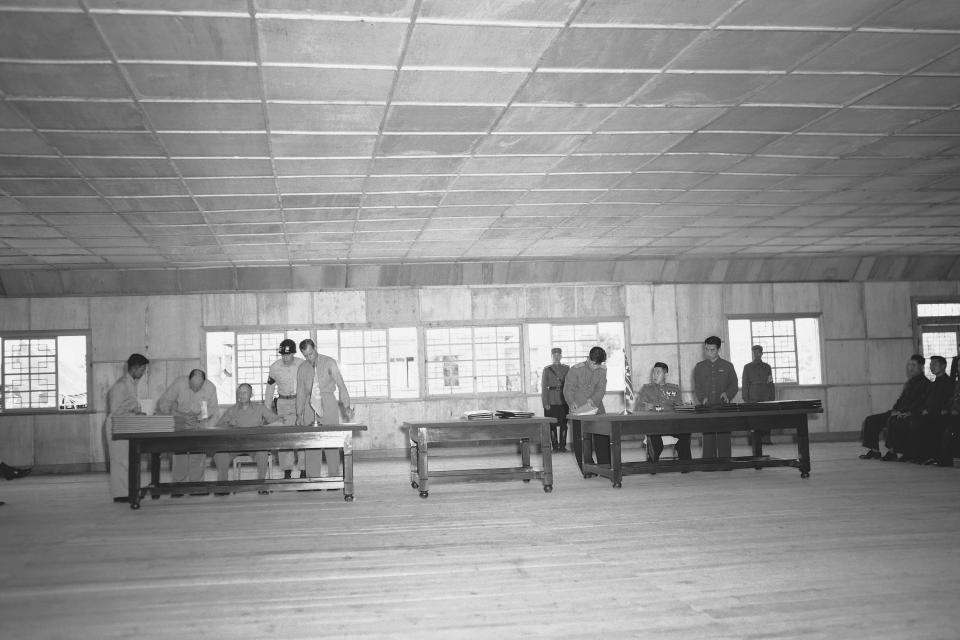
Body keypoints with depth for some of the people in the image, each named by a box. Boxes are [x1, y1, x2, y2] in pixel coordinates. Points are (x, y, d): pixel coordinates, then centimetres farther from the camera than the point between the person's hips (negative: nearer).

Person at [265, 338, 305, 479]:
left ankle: (303, 470, 2)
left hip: (301, 402, -1)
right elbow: (269, 390, 8)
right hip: (283, 403, 1)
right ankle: (287, 472, 2)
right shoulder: (274, 368, -1)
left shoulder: (303, 365, -5)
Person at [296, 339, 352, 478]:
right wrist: (299, 414, 12)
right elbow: (301, 392, 17)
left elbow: (340, 384, -1)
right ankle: (312, 476, 1)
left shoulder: (329, 363, 2)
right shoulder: (302, 369, 12)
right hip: (310, 405, 3)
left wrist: (346, 405, -12)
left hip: (328, 403, -3)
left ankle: (334, 475, -1)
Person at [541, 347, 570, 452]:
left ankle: (562, 445, 8)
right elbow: (544, 387, 1)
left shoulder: (566, 369, 7)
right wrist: (545, 403, -7)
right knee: (552, 424, -1)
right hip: (551, 400, -1)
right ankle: (554, 445, 6)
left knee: (563, 423, 1)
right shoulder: (547, 369, 3)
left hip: (563, 399, 1)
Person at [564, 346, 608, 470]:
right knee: (581, 440, -3)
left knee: (602, 439, -2)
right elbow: (568, 389, -9)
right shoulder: (575, 369, -9)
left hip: (596, 408, 3)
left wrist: (593, 400, -22)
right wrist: (572, 402, -27)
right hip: (578, 410, -3)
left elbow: (601, 389, -4)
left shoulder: (602, 370, 2)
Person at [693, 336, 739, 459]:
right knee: (708, 437, -3)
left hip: (723, 406, -1)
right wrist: (702, 398, -10)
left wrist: (727, 395, -13)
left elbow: (734, 385, 7)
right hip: (707, 407, 1)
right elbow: (697, 386, 8)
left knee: (724, 436, -3)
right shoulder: (699, 367, 12)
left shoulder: (727, 366, 9)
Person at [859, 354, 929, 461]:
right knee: (871, 420, -3)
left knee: (892, 420, -38)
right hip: (899, 412, 9)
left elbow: (921, 401, -15)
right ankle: (874, 451, -4)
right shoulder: (909, 382, 24)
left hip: (912, 415, -9)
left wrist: (909, 412, -25)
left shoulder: (924, 383, -3)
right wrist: (895, 409, 4)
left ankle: (892, 451, -31)